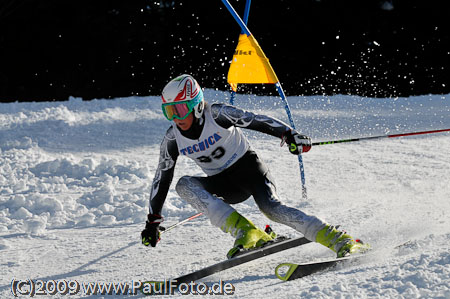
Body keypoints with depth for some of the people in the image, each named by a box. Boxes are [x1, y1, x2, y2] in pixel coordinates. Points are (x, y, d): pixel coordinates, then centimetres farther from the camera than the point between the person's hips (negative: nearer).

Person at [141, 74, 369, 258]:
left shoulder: (216, 114, -19)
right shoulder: (173, 138, -6)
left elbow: (257, 121, -20)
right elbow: (162, 177, 2)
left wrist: (289, 135, -35)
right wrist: (152, 221, 2)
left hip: (248, 167, -4)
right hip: (225, 186, 5)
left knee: (270, 207, -31)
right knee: (184, 185, -23)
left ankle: (339, 240, -32)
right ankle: (245, 233, -34)